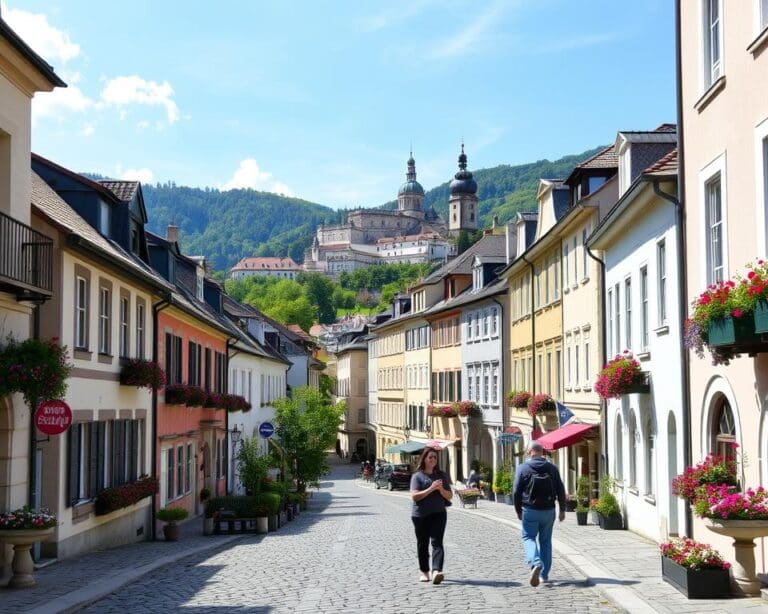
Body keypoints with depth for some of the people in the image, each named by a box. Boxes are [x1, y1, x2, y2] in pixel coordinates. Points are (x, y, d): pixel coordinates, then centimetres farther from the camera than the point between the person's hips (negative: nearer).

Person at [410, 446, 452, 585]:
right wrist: (431, 488, -19)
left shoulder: (441, 475, 8)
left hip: (438, 514, 1)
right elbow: (414, 496, -12)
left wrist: (441, 489, -12)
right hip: (420, 515, -1)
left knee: (437, 543, -13)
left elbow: (449, 496, 8)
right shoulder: (417, 476, 0)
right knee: (422, 544, 9)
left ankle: (436, 571, -25)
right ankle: (424, 572, 24)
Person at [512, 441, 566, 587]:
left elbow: (516, 491, -5)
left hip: (530, 510, -3)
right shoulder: (552, 468, 2)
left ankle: (536, 563, -22)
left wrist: (518, 510, 6)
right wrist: (562, 510, 11)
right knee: (545, 541, 14)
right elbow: (561, 490, 3)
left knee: (528, 537, 5)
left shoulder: (523, 468, -5)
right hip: (548, 510, 3)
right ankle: (544, 574, 16)